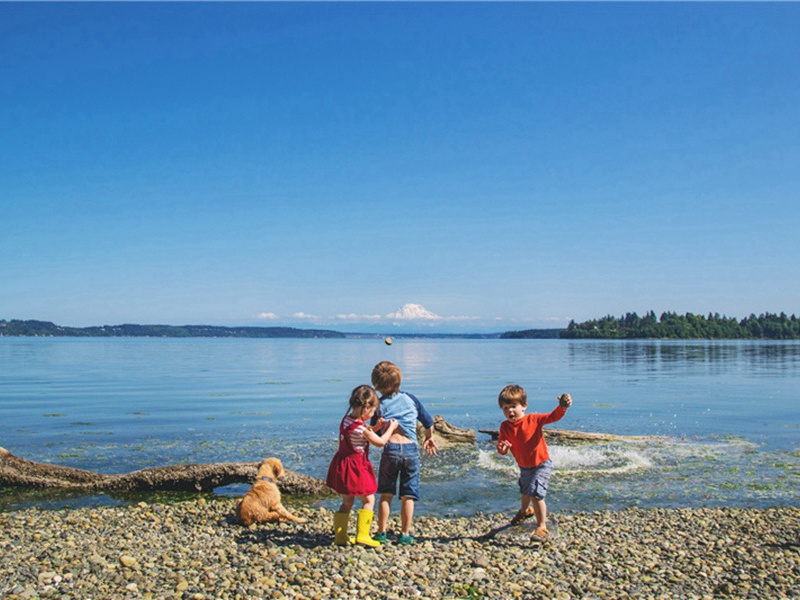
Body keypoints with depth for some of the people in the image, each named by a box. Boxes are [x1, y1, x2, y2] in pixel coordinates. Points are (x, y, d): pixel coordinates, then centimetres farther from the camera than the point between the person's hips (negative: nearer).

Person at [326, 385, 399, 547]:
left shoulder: (347, 420, 4)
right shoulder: (361, 428, -22)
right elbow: (380, 441, -11)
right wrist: (391, 428, 2)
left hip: (342, 466, 9)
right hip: (355, 468, -9)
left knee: (347, 502, 18)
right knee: (369, 500, 5)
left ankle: (340, 536, 21)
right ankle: (362, 535, 4)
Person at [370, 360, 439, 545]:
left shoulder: (380, 405, 3)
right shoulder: (410, 398, 9)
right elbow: (428, 422, 17)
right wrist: (429, 438, 32)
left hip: (390, 449, -1)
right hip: (411, 449, 1)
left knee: (386, 494, 12)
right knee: (408, 495, 9)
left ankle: (381, 533, 15)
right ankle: (405, 534, 13)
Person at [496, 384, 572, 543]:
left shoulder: (533, 419, -21)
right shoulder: (505, 426, -13)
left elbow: (553, 417, -28)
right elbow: (501, 445, -13)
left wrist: (562, 407, -47)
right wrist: (502, 449, -38)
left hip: (542, 465, -5)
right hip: (524, 466, 5)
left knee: (536, 494, -20)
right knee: (525, 492, 29)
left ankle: (542, 527, -3)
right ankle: (525, 510, 62)